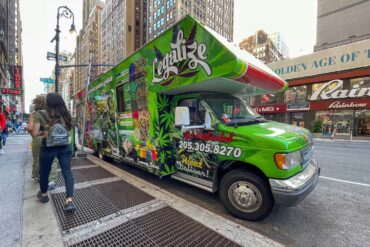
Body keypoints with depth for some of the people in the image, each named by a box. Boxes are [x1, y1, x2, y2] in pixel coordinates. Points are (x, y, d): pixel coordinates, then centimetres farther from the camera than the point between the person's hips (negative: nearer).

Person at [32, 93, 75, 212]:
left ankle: (44, 194, 42)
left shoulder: (40, 114, -7)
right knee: (67, 172, 1)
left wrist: (43, 132, 10)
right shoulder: (65, 114, 2)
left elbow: (35, 133, -7)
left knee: (44, 172, 20)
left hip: (48, 147, -1)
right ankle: (69, 200, -6)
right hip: (64, 146, 2)